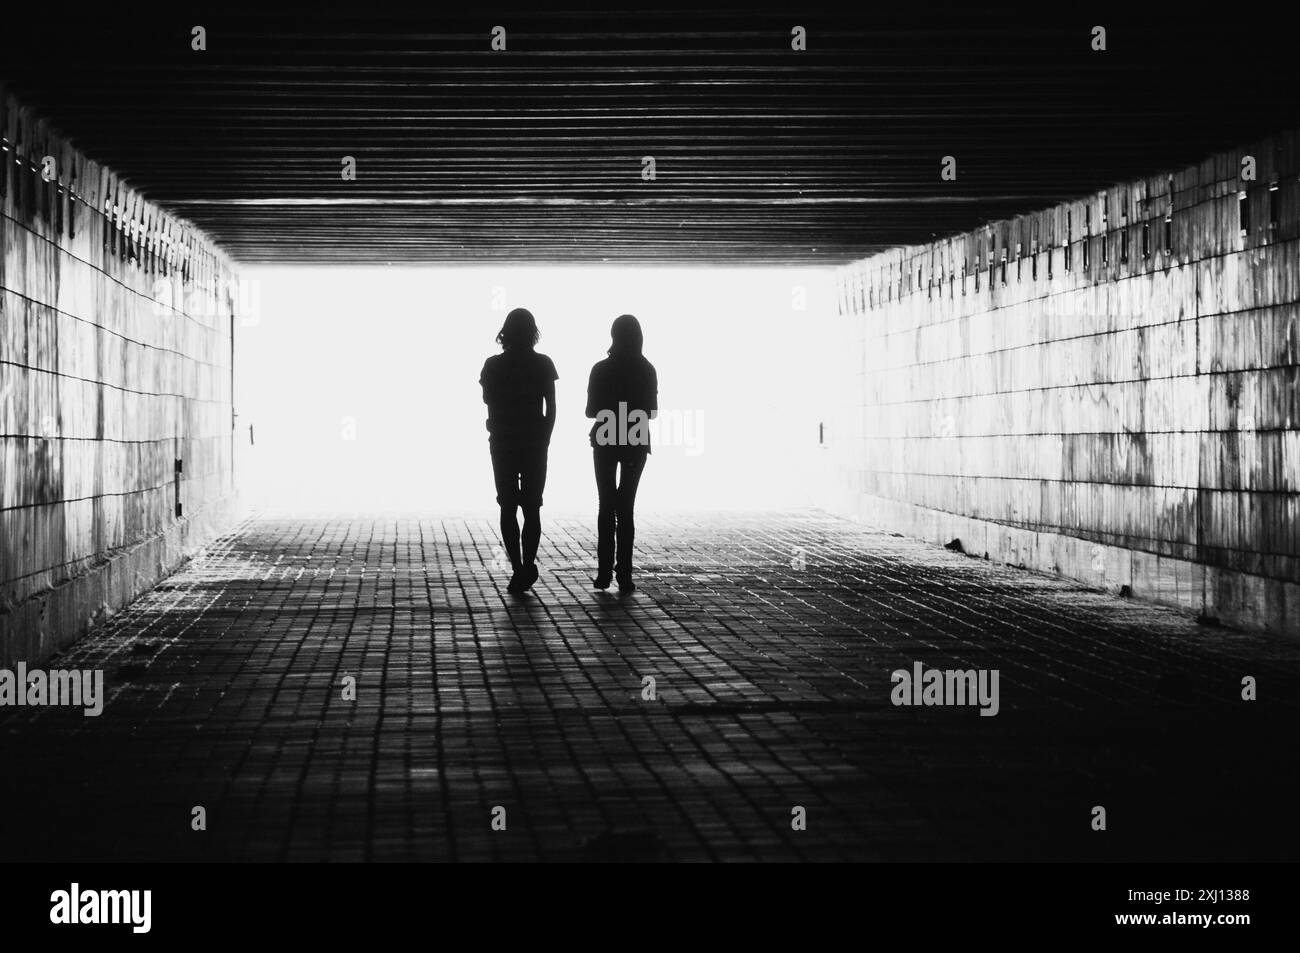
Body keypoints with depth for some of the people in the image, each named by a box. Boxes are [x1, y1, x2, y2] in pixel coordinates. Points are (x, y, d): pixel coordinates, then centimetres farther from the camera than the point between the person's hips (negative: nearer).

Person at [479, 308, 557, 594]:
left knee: (508, 508, 6)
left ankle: (519, 568, -4)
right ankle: (527, 566, -4)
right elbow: (551, 408, -2)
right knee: (532, 508, 9)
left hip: (503, 442, 0)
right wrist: (544, 440, 6)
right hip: (535, 442, 0)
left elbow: (487, 400, 4)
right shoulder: (543, 364, -5)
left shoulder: (494, 365, -7)